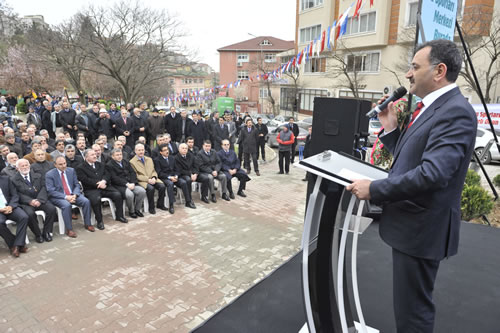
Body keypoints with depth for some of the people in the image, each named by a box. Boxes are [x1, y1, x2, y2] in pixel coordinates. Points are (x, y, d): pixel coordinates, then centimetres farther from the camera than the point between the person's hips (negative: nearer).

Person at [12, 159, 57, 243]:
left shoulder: (38, 176, 13)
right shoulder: (14, 179, 5)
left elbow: (43, 188, 3)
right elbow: (18, 194, -4)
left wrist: (39, 200, -15)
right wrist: (30, 201, -20)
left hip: (40, 200, 3)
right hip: (25, 203, -2)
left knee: (52, 208, -24)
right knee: (30, 214, -33)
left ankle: (46, 232, -8)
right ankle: (37, 234, -10)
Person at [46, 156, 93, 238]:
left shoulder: (71, 170, 7)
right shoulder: (49, 175, -5)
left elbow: (77, 185, 8)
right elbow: (51, 191, -12)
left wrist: (74, 195, -13)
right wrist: (65, 197, -23)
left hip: (72, 195, 4)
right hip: (58, 197, -4)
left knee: (86, 201, -20)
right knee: (66, 205, -35)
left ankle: (87, 224, -4)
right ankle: (69, 229, -22)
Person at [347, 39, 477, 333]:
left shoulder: (455, 112, -19)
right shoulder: (432, 108, 12)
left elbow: (432, 173, -30)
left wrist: (374, 189, -23)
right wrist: (391, 128, 3)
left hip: (421, 228, -10)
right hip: (411, 223, 10)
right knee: (410, 302, 26)